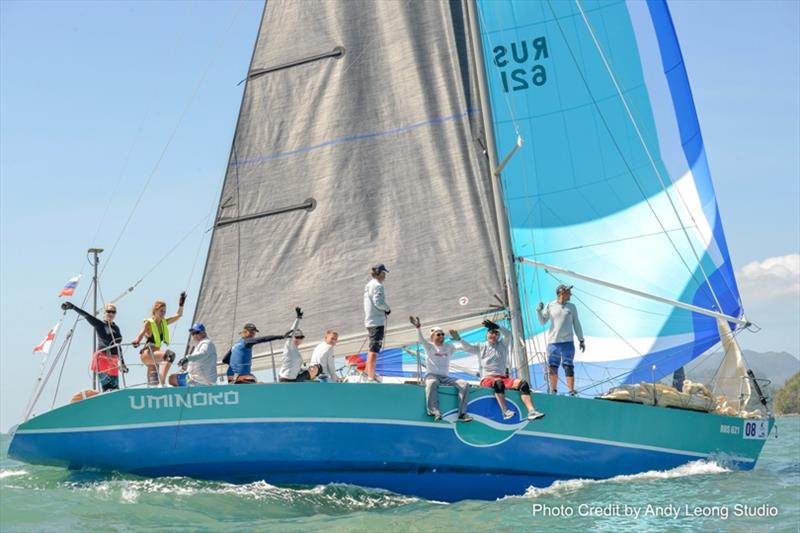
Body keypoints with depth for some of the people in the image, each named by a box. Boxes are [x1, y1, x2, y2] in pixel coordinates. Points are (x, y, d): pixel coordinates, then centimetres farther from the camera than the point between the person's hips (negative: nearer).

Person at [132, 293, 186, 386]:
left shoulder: (164, 323, 12)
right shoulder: (149, 323, -6)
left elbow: (178, 315, 20)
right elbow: (141, 333, -22)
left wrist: (181, 304, 6)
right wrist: (136, 341, -42)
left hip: (155, 355, 8)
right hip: (147, 354, -8)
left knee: (154, 381, 4)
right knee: (169, 354, -32)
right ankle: (163, 381, -39)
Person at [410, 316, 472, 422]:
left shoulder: (449, 347, 18)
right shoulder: (429, 346, 6)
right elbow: (421, 339, -13)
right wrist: (418, 327, -30)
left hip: (446, 377, 4)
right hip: (432, 375, -4)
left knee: (465, 384, -20)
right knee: (432, 383, -42)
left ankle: (462, 414, -24)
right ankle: (435, 411, -41)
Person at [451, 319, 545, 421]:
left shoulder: (502, 345, 17)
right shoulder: (481, 347, 15)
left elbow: (508, 334, 0)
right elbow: (467, 347, 0)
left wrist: (496, 326, -13)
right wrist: (459, 339, -19)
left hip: (503, 378, 3)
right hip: (487, 379, -3)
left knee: (523, 383, -23)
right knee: (498, 382, -39)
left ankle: (531, 411, -36)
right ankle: (505, 412, -51)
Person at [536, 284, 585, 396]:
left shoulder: (571, 307, 10)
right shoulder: (550, 306, 5)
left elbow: (576, 324, 14)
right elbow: (542, 322, 8)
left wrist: (581, 340, 11)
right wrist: (539, 311, -9)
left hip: (568, 342, 0)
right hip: (553, 342, 0)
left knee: (568, 367, -6)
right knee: (553, 368, 3)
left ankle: (571, 391, -6)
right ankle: (553, 390, 14)